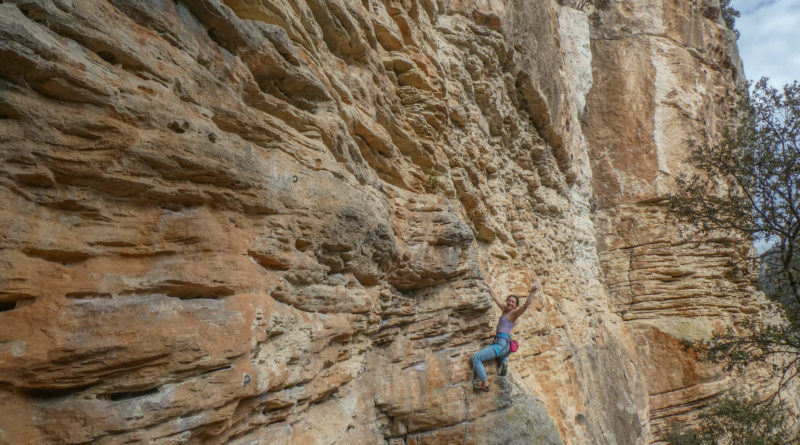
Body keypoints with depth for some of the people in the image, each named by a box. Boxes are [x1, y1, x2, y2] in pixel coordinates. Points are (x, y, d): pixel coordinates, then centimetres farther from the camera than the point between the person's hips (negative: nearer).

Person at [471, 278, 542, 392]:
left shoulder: (514, 313, -8)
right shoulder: (504, 309, 13)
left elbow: (526, 305, -26)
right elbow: (495, 297, 26)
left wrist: (532, 293, -42)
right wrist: (488, 286, 34)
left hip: (502, 343, -10)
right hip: (501, 343, 10)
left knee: (476, 358, -12)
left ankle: (484, 384, -7)